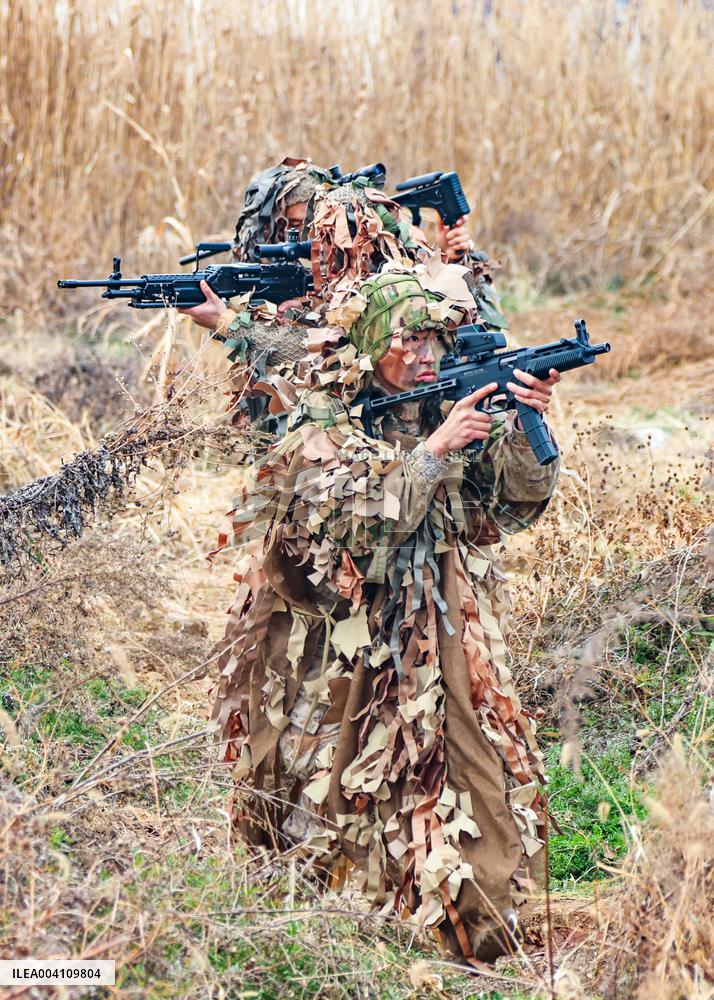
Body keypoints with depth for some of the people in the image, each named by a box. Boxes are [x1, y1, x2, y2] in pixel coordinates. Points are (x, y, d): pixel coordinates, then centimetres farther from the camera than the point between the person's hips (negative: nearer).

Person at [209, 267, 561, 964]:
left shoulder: (447, 410, 8)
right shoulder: (323, 428, -6)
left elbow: (518, 499, 2)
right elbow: (358, 525, -21)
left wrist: (527, 425, -15)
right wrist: (433, 451, -26)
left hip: (441, 642, 4)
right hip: (345, 650, -4)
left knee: (485, 779, -5)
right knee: (345, 796, 2)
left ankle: (485, 944, 5)